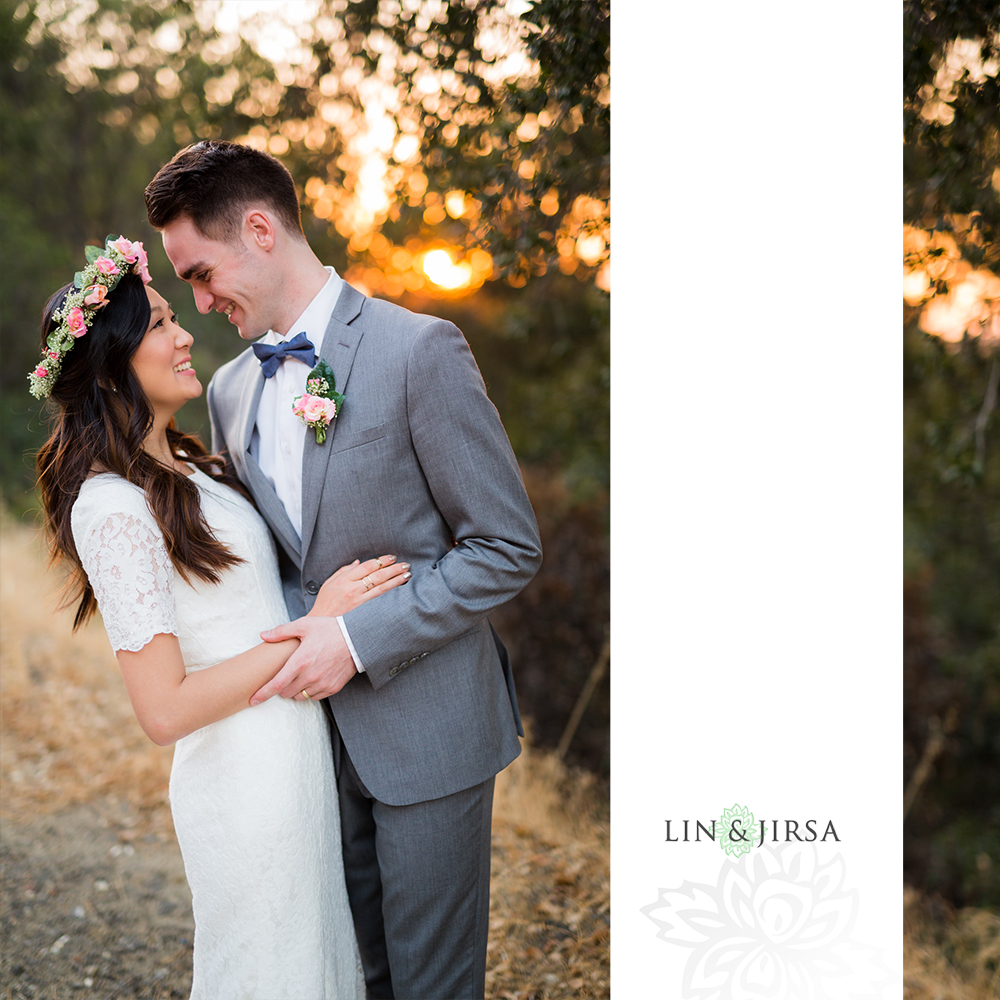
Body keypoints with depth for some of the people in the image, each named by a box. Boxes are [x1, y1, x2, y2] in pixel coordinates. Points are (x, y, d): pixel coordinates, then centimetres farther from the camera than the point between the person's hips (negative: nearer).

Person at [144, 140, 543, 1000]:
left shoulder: (420, 351, -13)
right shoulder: (230, 390, 7)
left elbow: (508, 547, -14)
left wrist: (360, 636, -18)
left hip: (423, 727, -5)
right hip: (315, 728, 6)